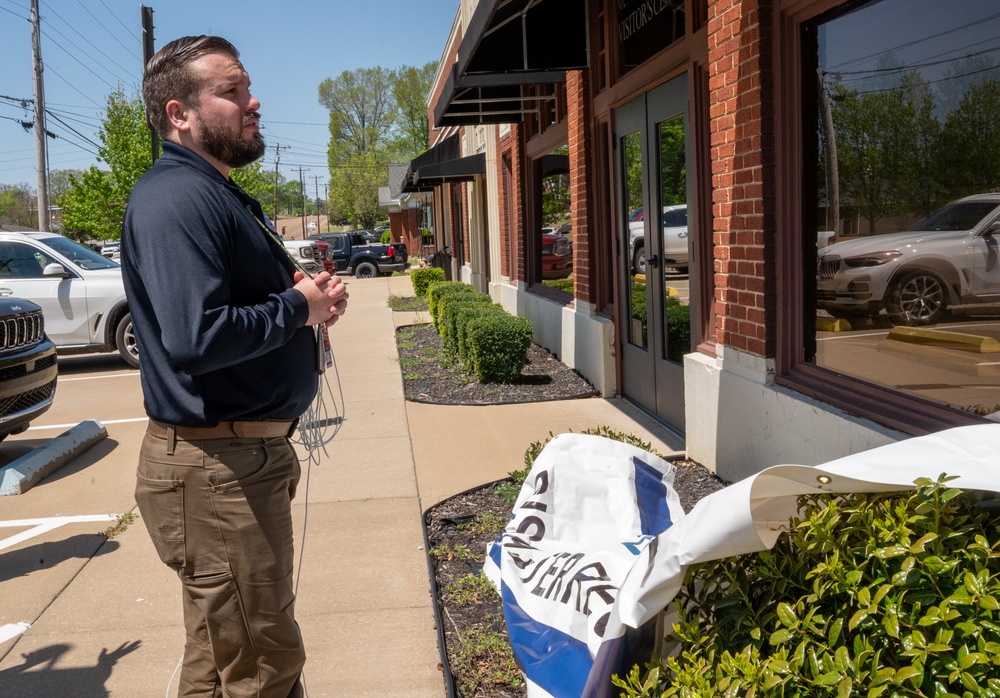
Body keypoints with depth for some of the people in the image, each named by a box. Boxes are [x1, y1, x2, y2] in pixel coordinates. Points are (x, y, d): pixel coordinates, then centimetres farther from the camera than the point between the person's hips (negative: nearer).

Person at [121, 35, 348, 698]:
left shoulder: (219, 195, 17)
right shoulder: (177, 198, -17)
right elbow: (197, 337, -30)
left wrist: (314, 297, 4)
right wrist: (298, 307, -15)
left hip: (251, 455, 11)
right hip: (215, 465, -11)